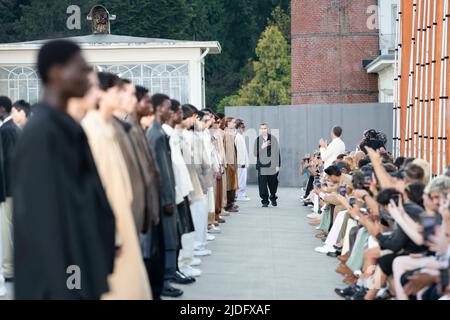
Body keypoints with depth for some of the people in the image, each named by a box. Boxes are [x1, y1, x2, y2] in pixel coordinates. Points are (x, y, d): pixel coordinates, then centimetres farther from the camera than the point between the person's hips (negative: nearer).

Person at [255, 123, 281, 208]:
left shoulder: (273, 139, 0)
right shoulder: (258, 140, 3)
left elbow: (277, 152, 2)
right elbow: (256, 153, 1)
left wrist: (278, 165, -1)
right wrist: (262, 147, -15)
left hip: (272, 166, 0)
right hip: (262, 166, 0)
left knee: (273, 184, 10)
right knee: (262, 184, -5)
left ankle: (273, 198, 34)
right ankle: (265, 201, 8)